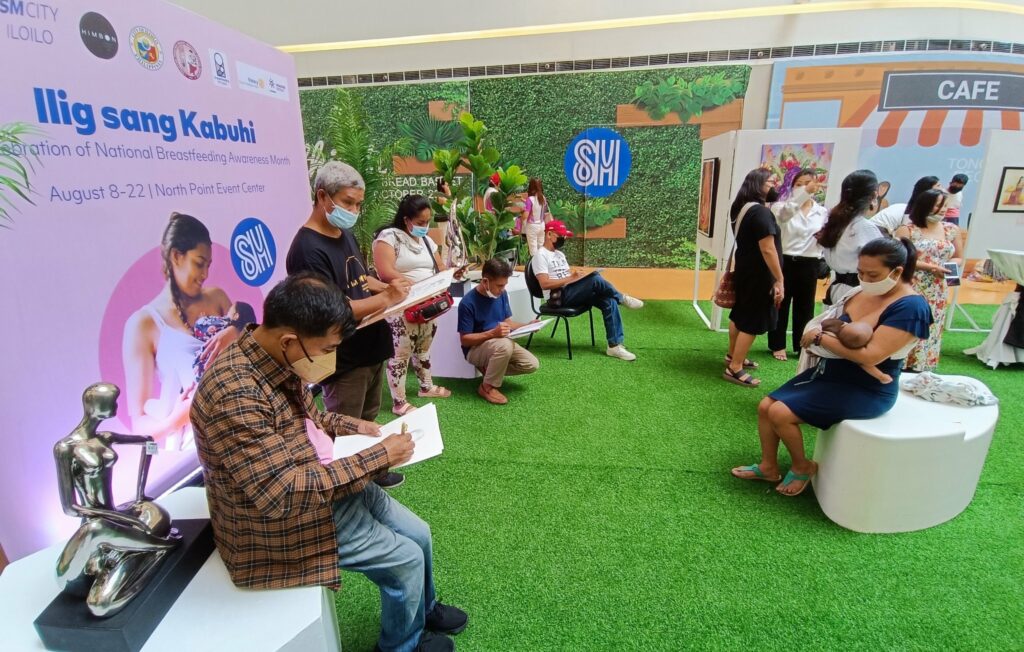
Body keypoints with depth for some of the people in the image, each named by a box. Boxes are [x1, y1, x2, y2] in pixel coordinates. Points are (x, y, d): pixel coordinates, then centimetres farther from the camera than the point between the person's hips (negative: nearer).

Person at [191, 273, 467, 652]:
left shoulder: (279, 361, -5)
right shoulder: (234, 392, -34)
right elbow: (280, 492, -34)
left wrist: (352, 426, -1)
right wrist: (377, 457, -29)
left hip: (322, 485, 8)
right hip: (279, 522, -8)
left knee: (418, 535, 13)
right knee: (406, 560, -2)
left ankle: (424, 609, 43)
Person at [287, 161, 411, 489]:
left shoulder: (346, 235, 8)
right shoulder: (308, 250, -22)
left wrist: (389, 287, 0)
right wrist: (386, 298, -24)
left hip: (371, 349, 9)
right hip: (343, 360, -9)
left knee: (367, 421, 25)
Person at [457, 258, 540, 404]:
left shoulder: (502, 294, -2)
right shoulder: (468, 303, -21)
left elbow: (507, 322, 9)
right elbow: (464, 339, -19)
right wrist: (492, 333, -32)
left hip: (501, 343, 7)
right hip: (476, 348, -7)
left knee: (532, 364, -10)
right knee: (504, 345, -38)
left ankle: (489, 368, 8)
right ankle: (487, 387, -15)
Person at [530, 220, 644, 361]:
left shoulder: (559, 254, 23)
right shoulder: (540, 256, -7)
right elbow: (545, 284, -20)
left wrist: (577, 275, -3)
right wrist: (571, 278, -21)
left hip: (572, 294, 9)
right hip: (560, 297, -9)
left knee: (609, 301, -12)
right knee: (596, 279, -28)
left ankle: (615, 345, -10)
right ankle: (622, 298, -2)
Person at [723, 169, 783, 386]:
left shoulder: (741, 208, 8)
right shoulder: (760, 212, -22)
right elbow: (768, 249, -25)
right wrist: (779, 280, -22)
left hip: (744, 270, 10)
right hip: (758, 274, -10)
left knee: (740, 314, 20)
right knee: (752, 321, -2)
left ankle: (732, 356, 34)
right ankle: (735, 369, 3)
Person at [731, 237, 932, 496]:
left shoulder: (910, 307, -21)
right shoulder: (859, 292, 0)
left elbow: (870, 356, -29)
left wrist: (820, 337, -21)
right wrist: (817, 336, -9)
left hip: (865, 391, -8)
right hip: (828, 372, 8)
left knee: (781, 414, -19)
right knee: (765, 407, 0)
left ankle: (803, 467, 9)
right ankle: (769, 467, 20)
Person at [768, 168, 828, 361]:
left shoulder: (822, 212, 7)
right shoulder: (784, 205, -3)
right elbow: (783, 213, -29)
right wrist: (804, 192, -42)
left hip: (809, 265, 3)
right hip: (785, 261, -3)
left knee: (805, 306, 11)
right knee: (781, 304, 7)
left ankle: (802, 346, 23)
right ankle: (778, 345, 20)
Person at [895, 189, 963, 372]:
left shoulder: (952, 230, 9)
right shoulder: (907, 229, -5)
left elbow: (959, 258, 17)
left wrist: (950, 265, -6)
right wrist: (928, 266, -18)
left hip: (937, 292, 5)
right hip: (910, 289, -4)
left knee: (929, 330, 9)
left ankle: (920, 369, 19)